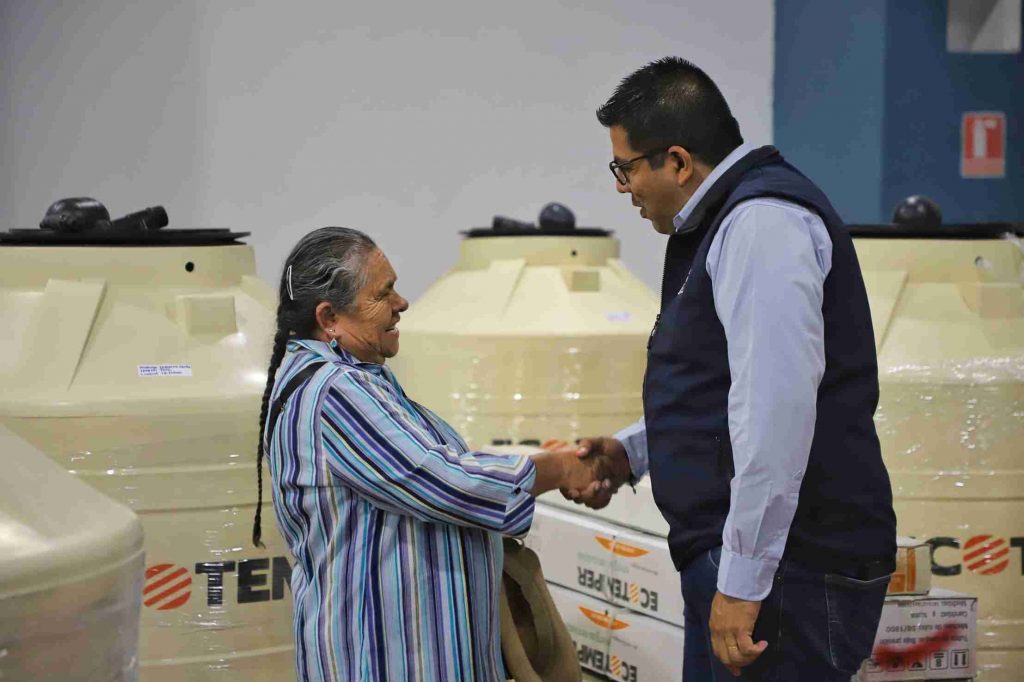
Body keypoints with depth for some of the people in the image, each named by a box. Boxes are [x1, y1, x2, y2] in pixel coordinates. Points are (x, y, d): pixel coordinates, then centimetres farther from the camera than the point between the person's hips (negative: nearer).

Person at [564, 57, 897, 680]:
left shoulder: (762, 222, -16)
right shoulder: (729, 220, 18)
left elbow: (778, 408, -25)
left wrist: (744, 584, -25)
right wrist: (631, 453, 20)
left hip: (791, 574, -10)